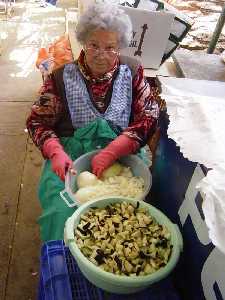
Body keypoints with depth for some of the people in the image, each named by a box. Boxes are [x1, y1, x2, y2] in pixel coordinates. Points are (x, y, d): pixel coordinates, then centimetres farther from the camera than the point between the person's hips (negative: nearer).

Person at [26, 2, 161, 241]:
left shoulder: (132, 72, 5)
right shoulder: (62, 76, 3)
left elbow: (149, 117, -3)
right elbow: (37, 121, 5)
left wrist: (112, 151, -18)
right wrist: (56, 153, -16)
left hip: (123, 150, 1)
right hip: (71, 151, 0)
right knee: (62, 208, -24)